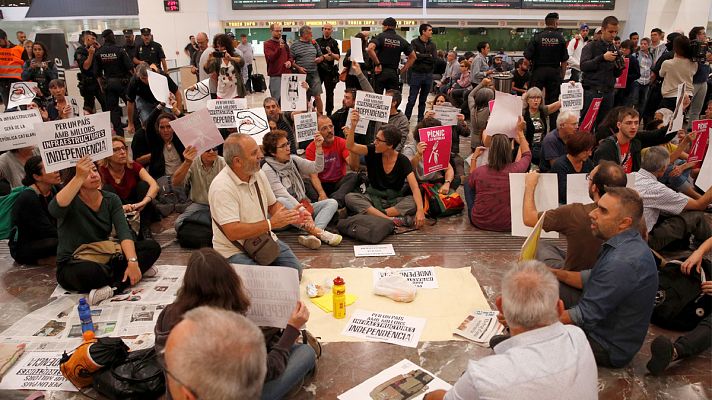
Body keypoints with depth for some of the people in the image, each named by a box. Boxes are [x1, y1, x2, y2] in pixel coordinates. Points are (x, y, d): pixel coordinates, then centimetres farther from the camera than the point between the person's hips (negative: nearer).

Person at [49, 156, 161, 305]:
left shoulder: (111, 199, 0)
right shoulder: (70, 200, -12)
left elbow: (124, 232, -13)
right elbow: (54, 209, -39)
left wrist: (133, 261, -29)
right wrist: (79, 177, -46)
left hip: (105, 258, 5)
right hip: (72, 265, -5)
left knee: (152, 247, -13)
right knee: (89, 272, -42)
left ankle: (114, 287, -26)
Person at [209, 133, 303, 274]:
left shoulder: (258, 174, 3)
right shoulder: (222, 187, -22)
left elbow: (273, 205, 15)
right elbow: (233, 232, -27)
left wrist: (289, 215, -8)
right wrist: (271, 223, -23)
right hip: (235, 251, -7)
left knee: (295, 270, -8)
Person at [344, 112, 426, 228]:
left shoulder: (403, 161, -10)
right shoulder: (372, 152, -3)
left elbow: (415, 187, -19)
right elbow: (350, 147, -16)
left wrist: (420, 210, -33)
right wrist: (353, 126, -30)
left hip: (394, 201, -1)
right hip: (372, 198, 2)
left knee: (413, 202, -30)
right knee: (350, 198, -27)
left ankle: (373, 214, -28)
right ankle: (391, 220, -35)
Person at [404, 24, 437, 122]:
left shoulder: (432, 44, 9)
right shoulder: (414, 42, -2)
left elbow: (435, 59, -5)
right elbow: (414, 56, -17)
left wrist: (421, 56, -10)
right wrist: (428, 56, -8)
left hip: (428, 75, 4)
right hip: (416, 74, -4)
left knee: (423, 101, 11)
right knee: (411, 100, -4)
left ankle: (420, 121, 18)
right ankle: (406, 119, 3)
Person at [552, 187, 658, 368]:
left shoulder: (623, 262, -32)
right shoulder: (626, 245, 0)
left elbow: (585, 316, -29)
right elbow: (592, 279, 13)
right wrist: (554, 273, 0)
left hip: (609, 349, -10)